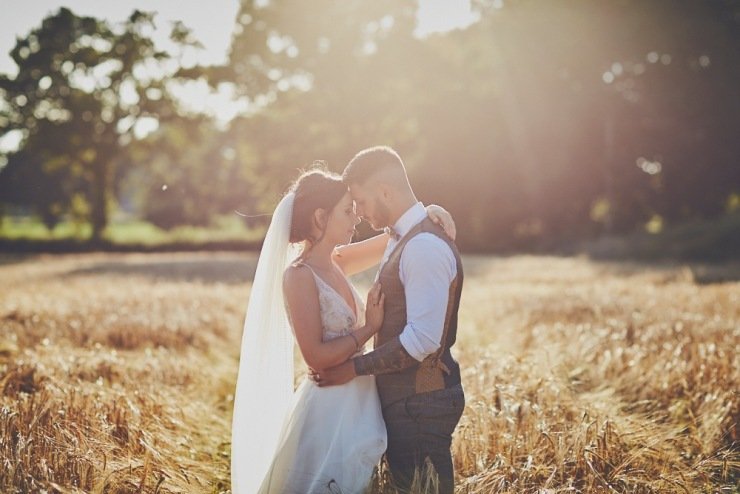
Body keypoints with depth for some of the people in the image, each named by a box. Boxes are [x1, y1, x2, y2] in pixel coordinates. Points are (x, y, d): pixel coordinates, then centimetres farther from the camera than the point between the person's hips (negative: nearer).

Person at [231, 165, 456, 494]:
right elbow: (316, 358, -20)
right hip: (329, 412, -8)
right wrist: (369, 328, -13)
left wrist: (425, 214, -3)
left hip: (358, 404, 8)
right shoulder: (299, 275, -16)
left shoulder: (335, 263, 7)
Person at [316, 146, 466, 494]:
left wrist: (356, 368, -18)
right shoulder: (403, 239, 12)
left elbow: (423, 339, -25)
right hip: (405, 397, 10)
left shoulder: (425, 247, -20)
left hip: (420, 403, -10)